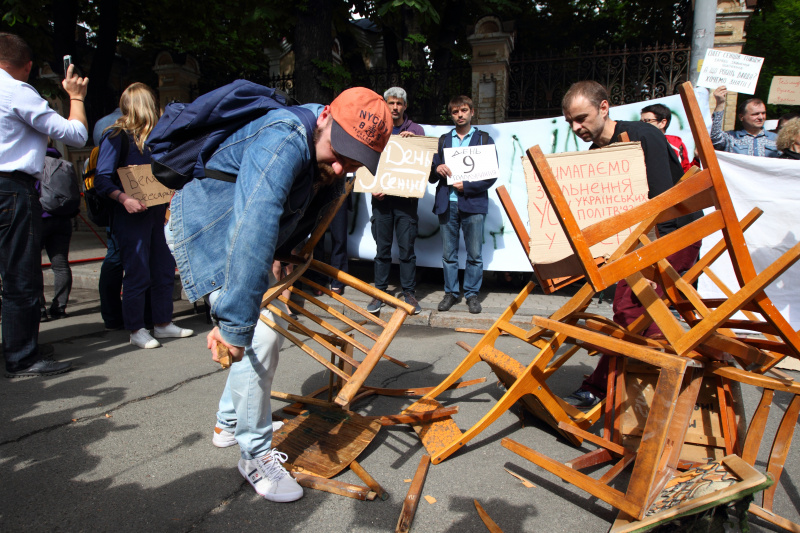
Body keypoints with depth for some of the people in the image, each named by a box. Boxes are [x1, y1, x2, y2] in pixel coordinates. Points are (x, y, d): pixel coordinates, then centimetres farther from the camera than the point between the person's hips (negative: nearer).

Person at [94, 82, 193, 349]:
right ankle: (137, 330, 10)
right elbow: (102, 179, -12)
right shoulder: (116, 136, -6)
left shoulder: (153, 136, 15)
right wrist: (124, 199, -27)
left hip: (155, 213, 7)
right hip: (130, 217, -7)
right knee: (137, 274, -3)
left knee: (164, 270, 10)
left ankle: (163, 323, 22)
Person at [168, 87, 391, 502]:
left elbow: (303, 218, 12)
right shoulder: (284, 143, -36)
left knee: (269, 326, 16)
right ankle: (256, 455, 2)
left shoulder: (331, 171, -6)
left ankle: (229, 422, 34)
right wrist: (233, 321, -47)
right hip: (203, 229, -9)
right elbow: (254, 232, -45)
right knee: (257, 336, -17)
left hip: (244, 238, 9)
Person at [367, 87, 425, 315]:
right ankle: (380, 292, 14)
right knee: (382, 247, 5)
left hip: (406, 197, -1)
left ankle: (409, 292, 12)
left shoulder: (415, 130, 9)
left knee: (407, 247, 1)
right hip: (380, 197, 1)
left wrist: (413, 140, -13)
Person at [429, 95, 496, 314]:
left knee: (474, 254, 1)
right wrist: (437, 169, -7)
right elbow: (431, 177, 15)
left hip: (473, 203, -2)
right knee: (448, 254, 6)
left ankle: (472, 294, 13)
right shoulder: (443, 140, 17)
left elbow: (491, 175, -1)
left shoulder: (484, 140, 8)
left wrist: (466, 186, -11)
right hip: (446, 204, 3)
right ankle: (450, 292, 18)